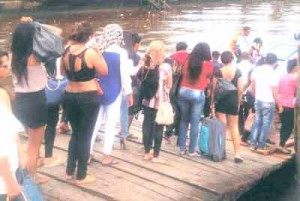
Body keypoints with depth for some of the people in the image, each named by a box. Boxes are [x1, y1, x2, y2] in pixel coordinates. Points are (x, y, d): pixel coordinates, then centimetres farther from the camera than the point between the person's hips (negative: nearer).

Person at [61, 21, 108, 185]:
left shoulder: (66, 51, 0)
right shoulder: (90, 52, -17)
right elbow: (104, 71, -6)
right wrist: (98, 53, 0)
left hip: (69, 97, 6)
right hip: (88, 98, -5)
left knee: (75, 133, 21)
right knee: (85, 136, 6)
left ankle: (69, 171, 27)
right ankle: (81, 176, 15)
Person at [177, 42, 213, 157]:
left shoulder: (188, 62, 1)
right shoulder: (209, 65, -5)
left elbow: (183, 73, 11)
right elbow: (208, 79, 8)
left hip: (183, 92, 3)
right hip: (198, 94, -3)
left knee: (183, 120, 14)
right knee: (195, 123, 3)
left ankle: (182, 148, 17)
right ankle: (192, 150, 7)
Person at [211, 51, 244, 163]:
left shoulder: (218, 72, -6)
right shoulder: (238, 72, -4)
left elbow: (214, 89, -5)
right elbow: (240, 90, -6)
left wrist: (212, 103, 2)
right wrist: (238, 102, 7)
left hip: (220, 101, 0)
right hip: (233, 100, 1)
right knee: (234, 127, 8)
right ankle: (237, 154, 4)